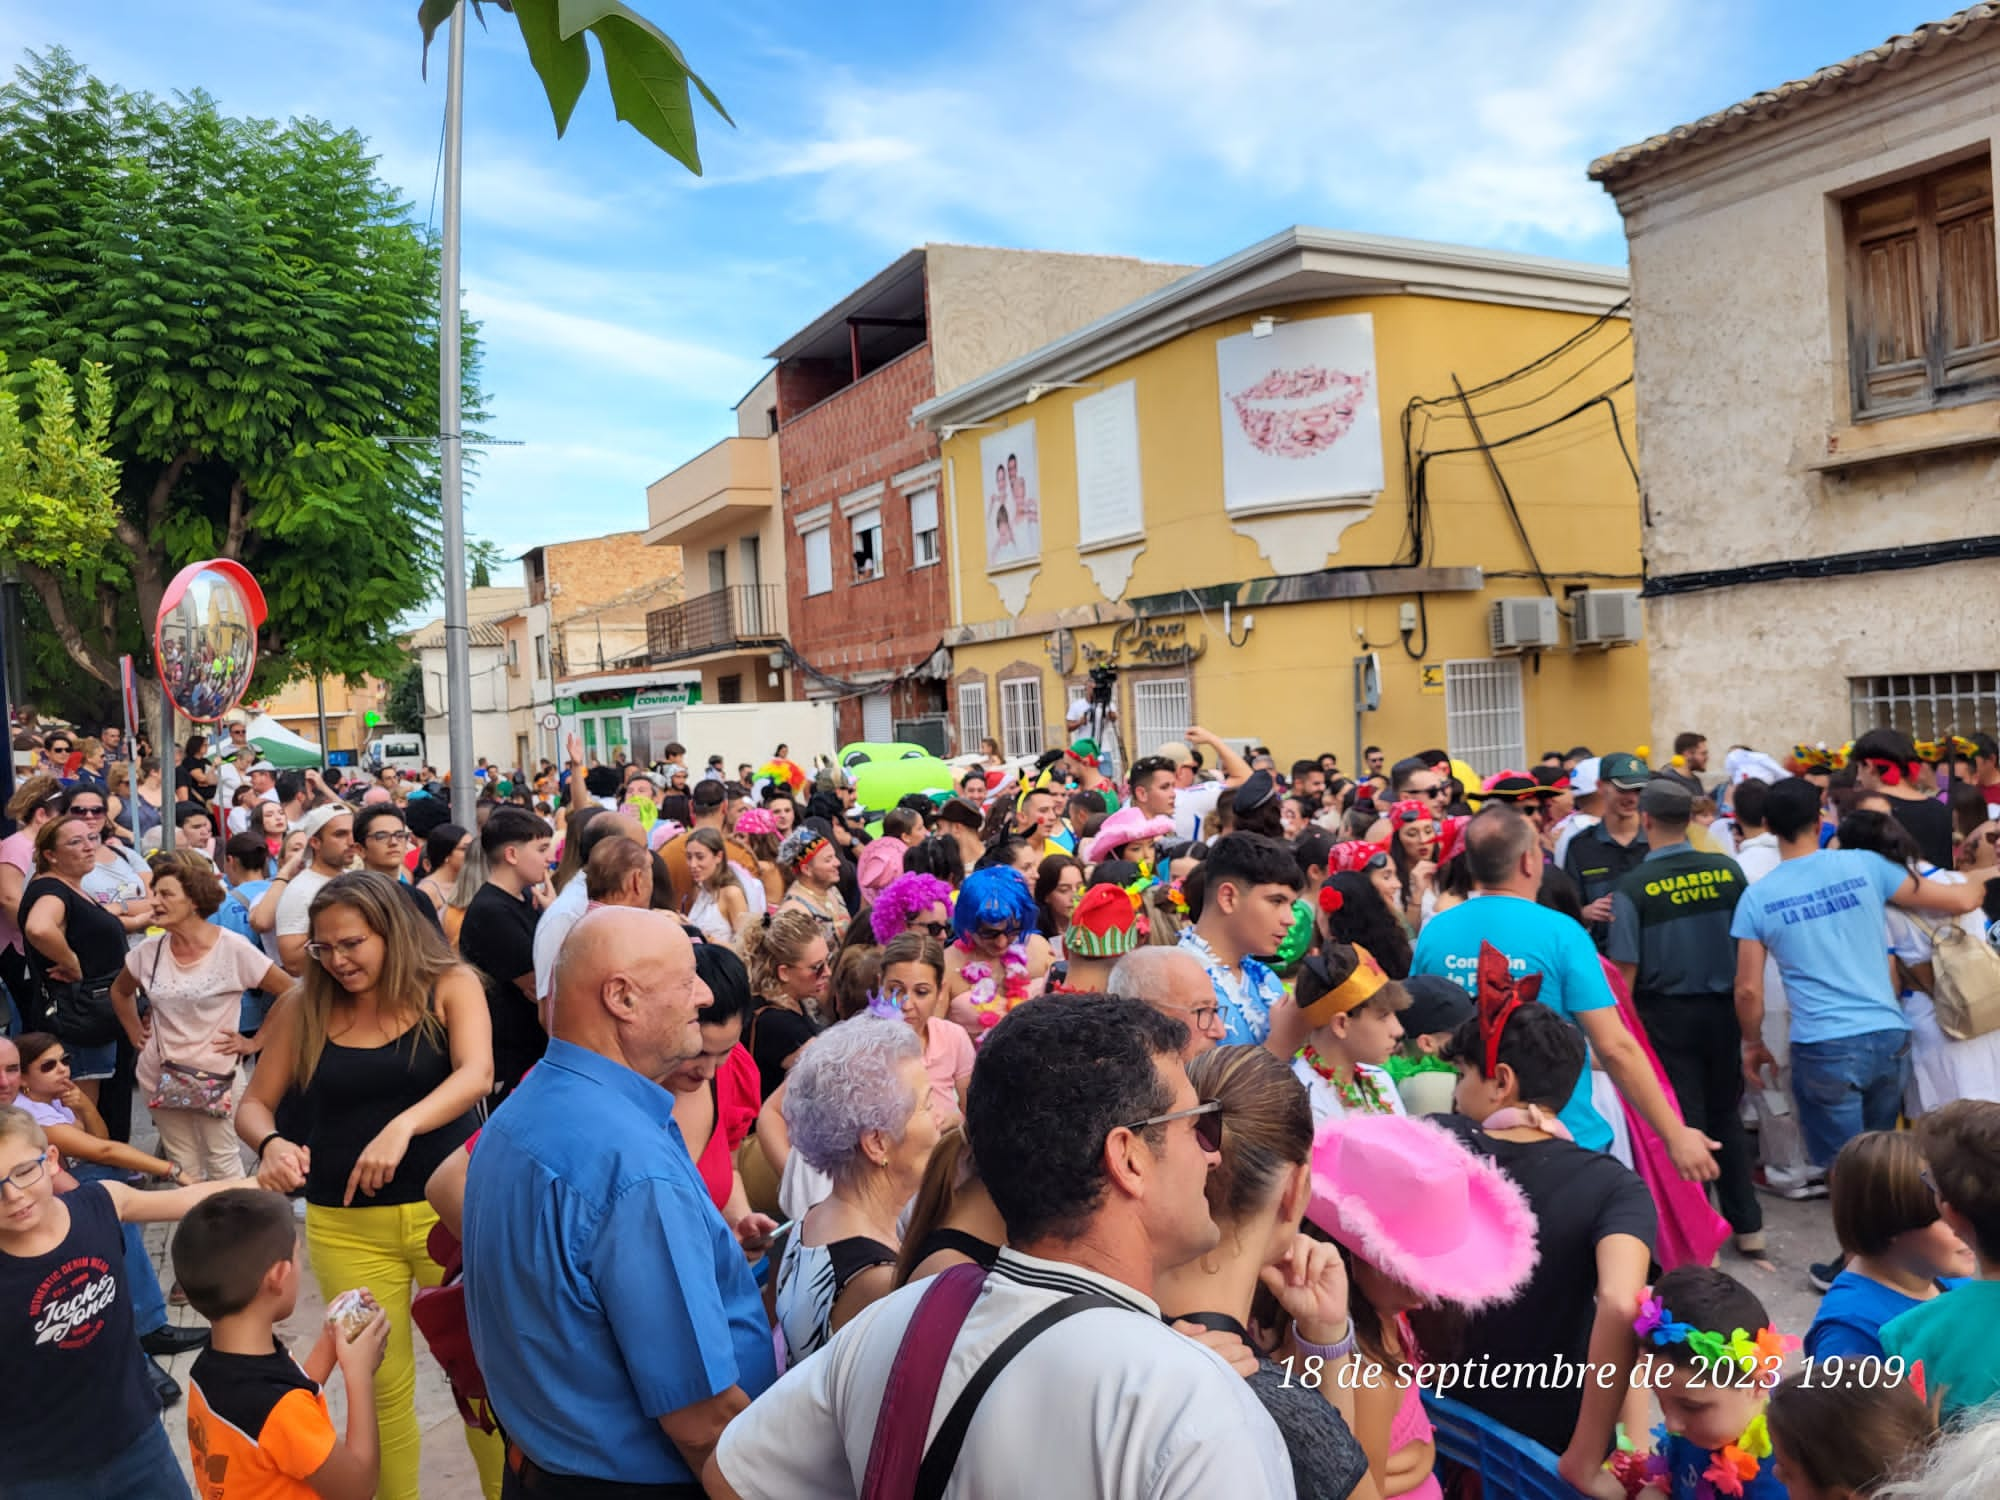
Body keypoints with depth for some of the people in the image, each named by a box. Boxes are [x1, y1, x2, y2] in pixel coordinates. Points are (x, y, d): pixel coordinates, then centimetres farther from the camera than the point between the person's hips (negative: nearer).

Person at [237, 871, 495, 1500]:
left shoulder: (449, 985, -5)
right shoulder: (303, 1005, 2)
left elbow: (477, 1075, -20)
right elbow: (253, 1104, 7)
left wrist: (403, 1125, -36)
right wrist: (272, 1144, -15)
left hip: (450, 1208, -2)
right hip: (346, 1227, 2)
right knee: (381, 1388, 9)